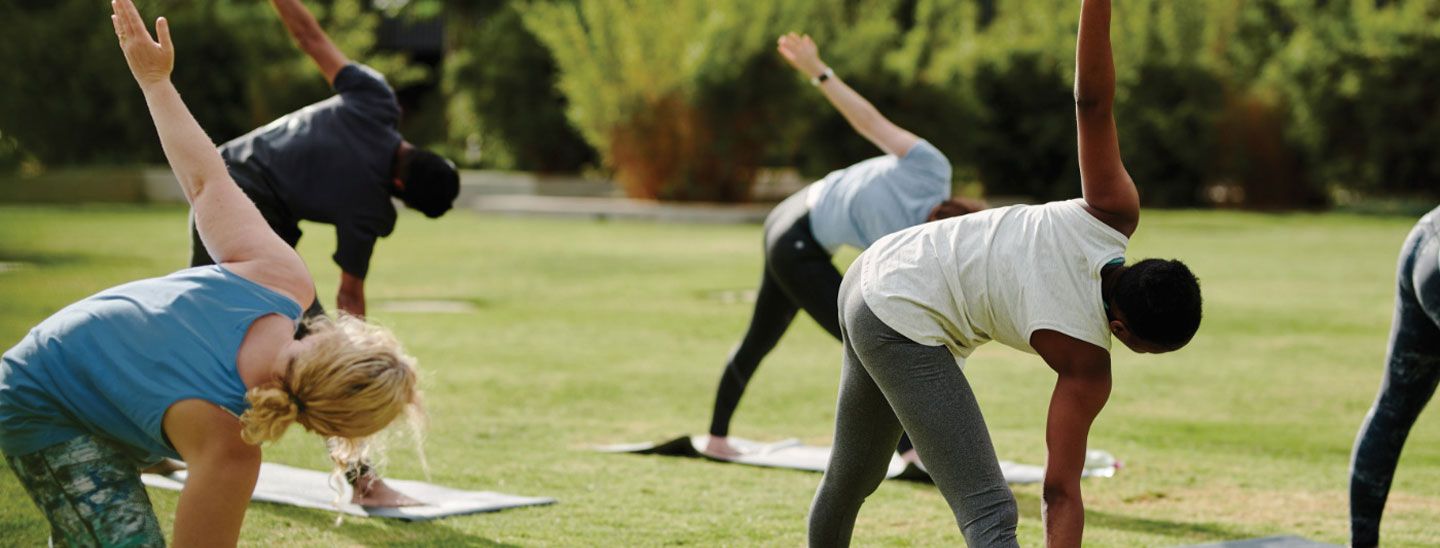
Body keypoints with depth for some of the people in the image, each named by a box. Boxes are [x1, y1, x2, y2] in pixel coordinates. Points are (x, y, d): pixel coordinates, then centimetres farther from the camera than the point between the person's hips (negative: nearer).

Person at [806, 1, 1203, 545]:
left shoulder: (1112, 214, -12)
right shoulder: (1085, 363, -25)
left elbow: (1092, 103, -21)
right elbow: (1061, 493, -26)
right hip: (903, 329, -9)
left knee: (852, 477, 29)